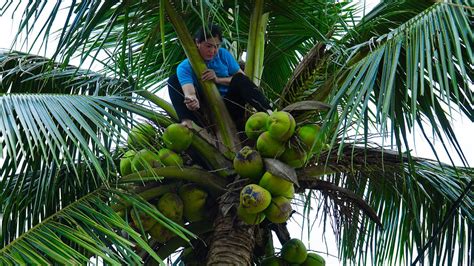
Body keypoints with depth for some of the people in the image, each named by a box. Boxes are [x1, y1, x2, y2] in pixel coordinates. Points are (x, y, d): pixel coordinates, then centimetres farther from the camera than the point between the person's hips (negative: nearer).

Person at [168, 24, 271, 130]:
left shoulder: (223, 55, 2)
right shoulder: (185, 67, -7)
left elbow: (243, 79, 0)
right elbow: (189, 93, -25)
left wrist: (218, 79, -15)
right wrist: (192, 101, -50)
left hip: (230, 108, 1)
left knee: (239, 79, -24)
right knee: (174, 80, -15)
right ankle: (186, 122, -36)